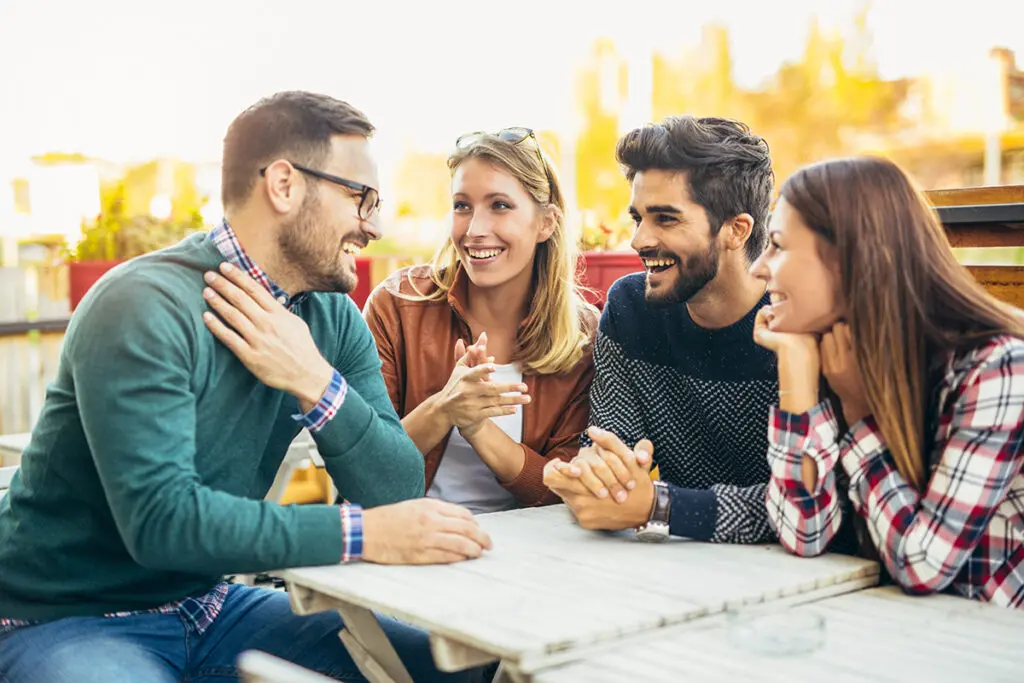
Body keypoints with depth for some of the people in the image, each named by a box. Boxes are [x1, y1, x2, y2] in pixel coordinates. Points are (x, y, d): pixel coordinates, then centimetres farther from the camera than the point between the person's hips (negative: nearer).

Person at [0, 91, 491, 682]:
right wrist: (363, 533, -30)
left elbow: (399, 494, -6)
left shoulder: (335, 321, 0)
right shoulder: (148, 307, -22)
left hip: (210, 604, 6)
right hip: (66, 620, -6)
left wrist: (316, 384, -22)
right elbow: (159, 518, -31)